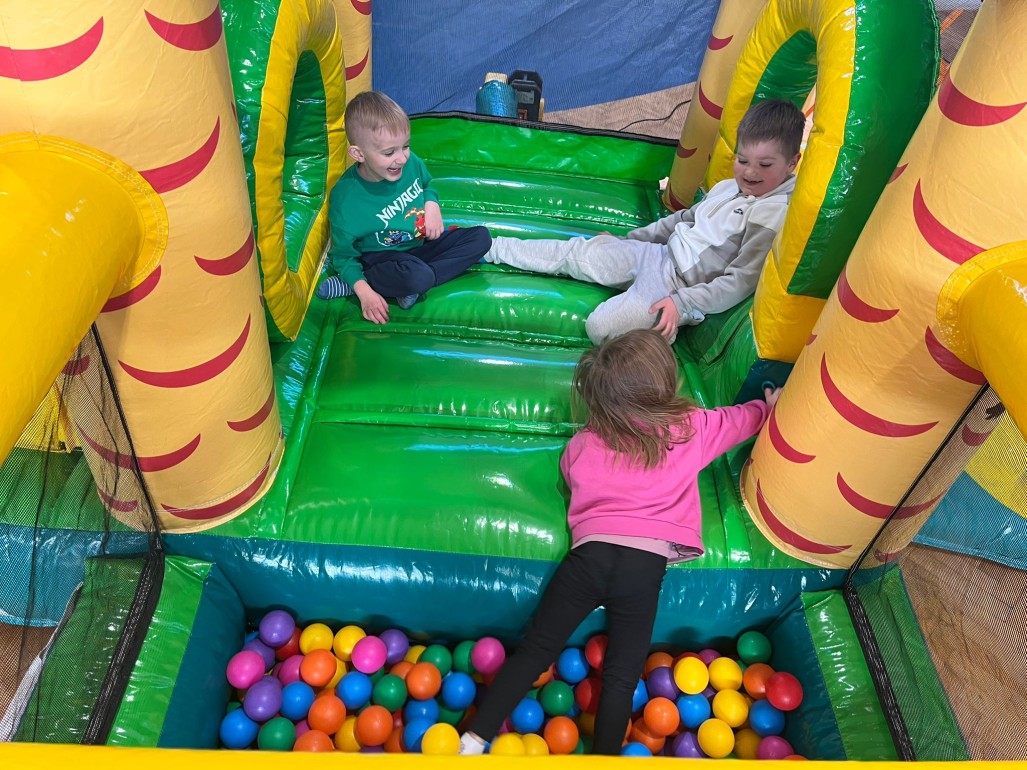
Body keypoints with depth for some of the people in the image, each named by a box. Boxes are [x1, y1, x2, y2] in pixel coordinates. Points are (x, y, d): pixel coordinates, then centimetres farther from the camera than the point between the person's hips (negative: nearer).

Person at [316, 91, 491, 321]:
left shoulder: (411, 163, -10)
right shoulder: (346, 199, -23)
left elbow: (427, 186, 14)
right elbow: (343, 255, -13)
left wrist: (432, 205, -10)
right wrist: (364, 291, -29)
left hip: (422, 241, 8)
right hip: (382, 256, -8)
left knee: (481, 237, -11)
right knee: (419, 276, -40)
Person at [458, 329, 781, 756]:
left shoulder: (581, 443, 9)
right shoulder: (693, 427, 7)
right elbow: (739, 419, 25)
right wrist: (769, 405, 47)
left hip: (589, 553, 1)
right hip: (646, 564, 0)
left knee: (535, 649, 9)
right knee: (621, 677, 11)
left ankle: (475, 739, 9)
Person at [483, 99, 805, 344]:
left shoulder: (773, 214, -16)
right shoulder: (727, 188, 9)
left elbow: (741, 281, -19)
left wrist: (682, 303, -26)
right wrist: (627, 239, 22)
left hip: (680, 287, -8)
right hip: (658, 254, 8)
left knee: (599, 328, -28)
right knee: (577, 252, 0)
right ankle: (489, 248, 10)